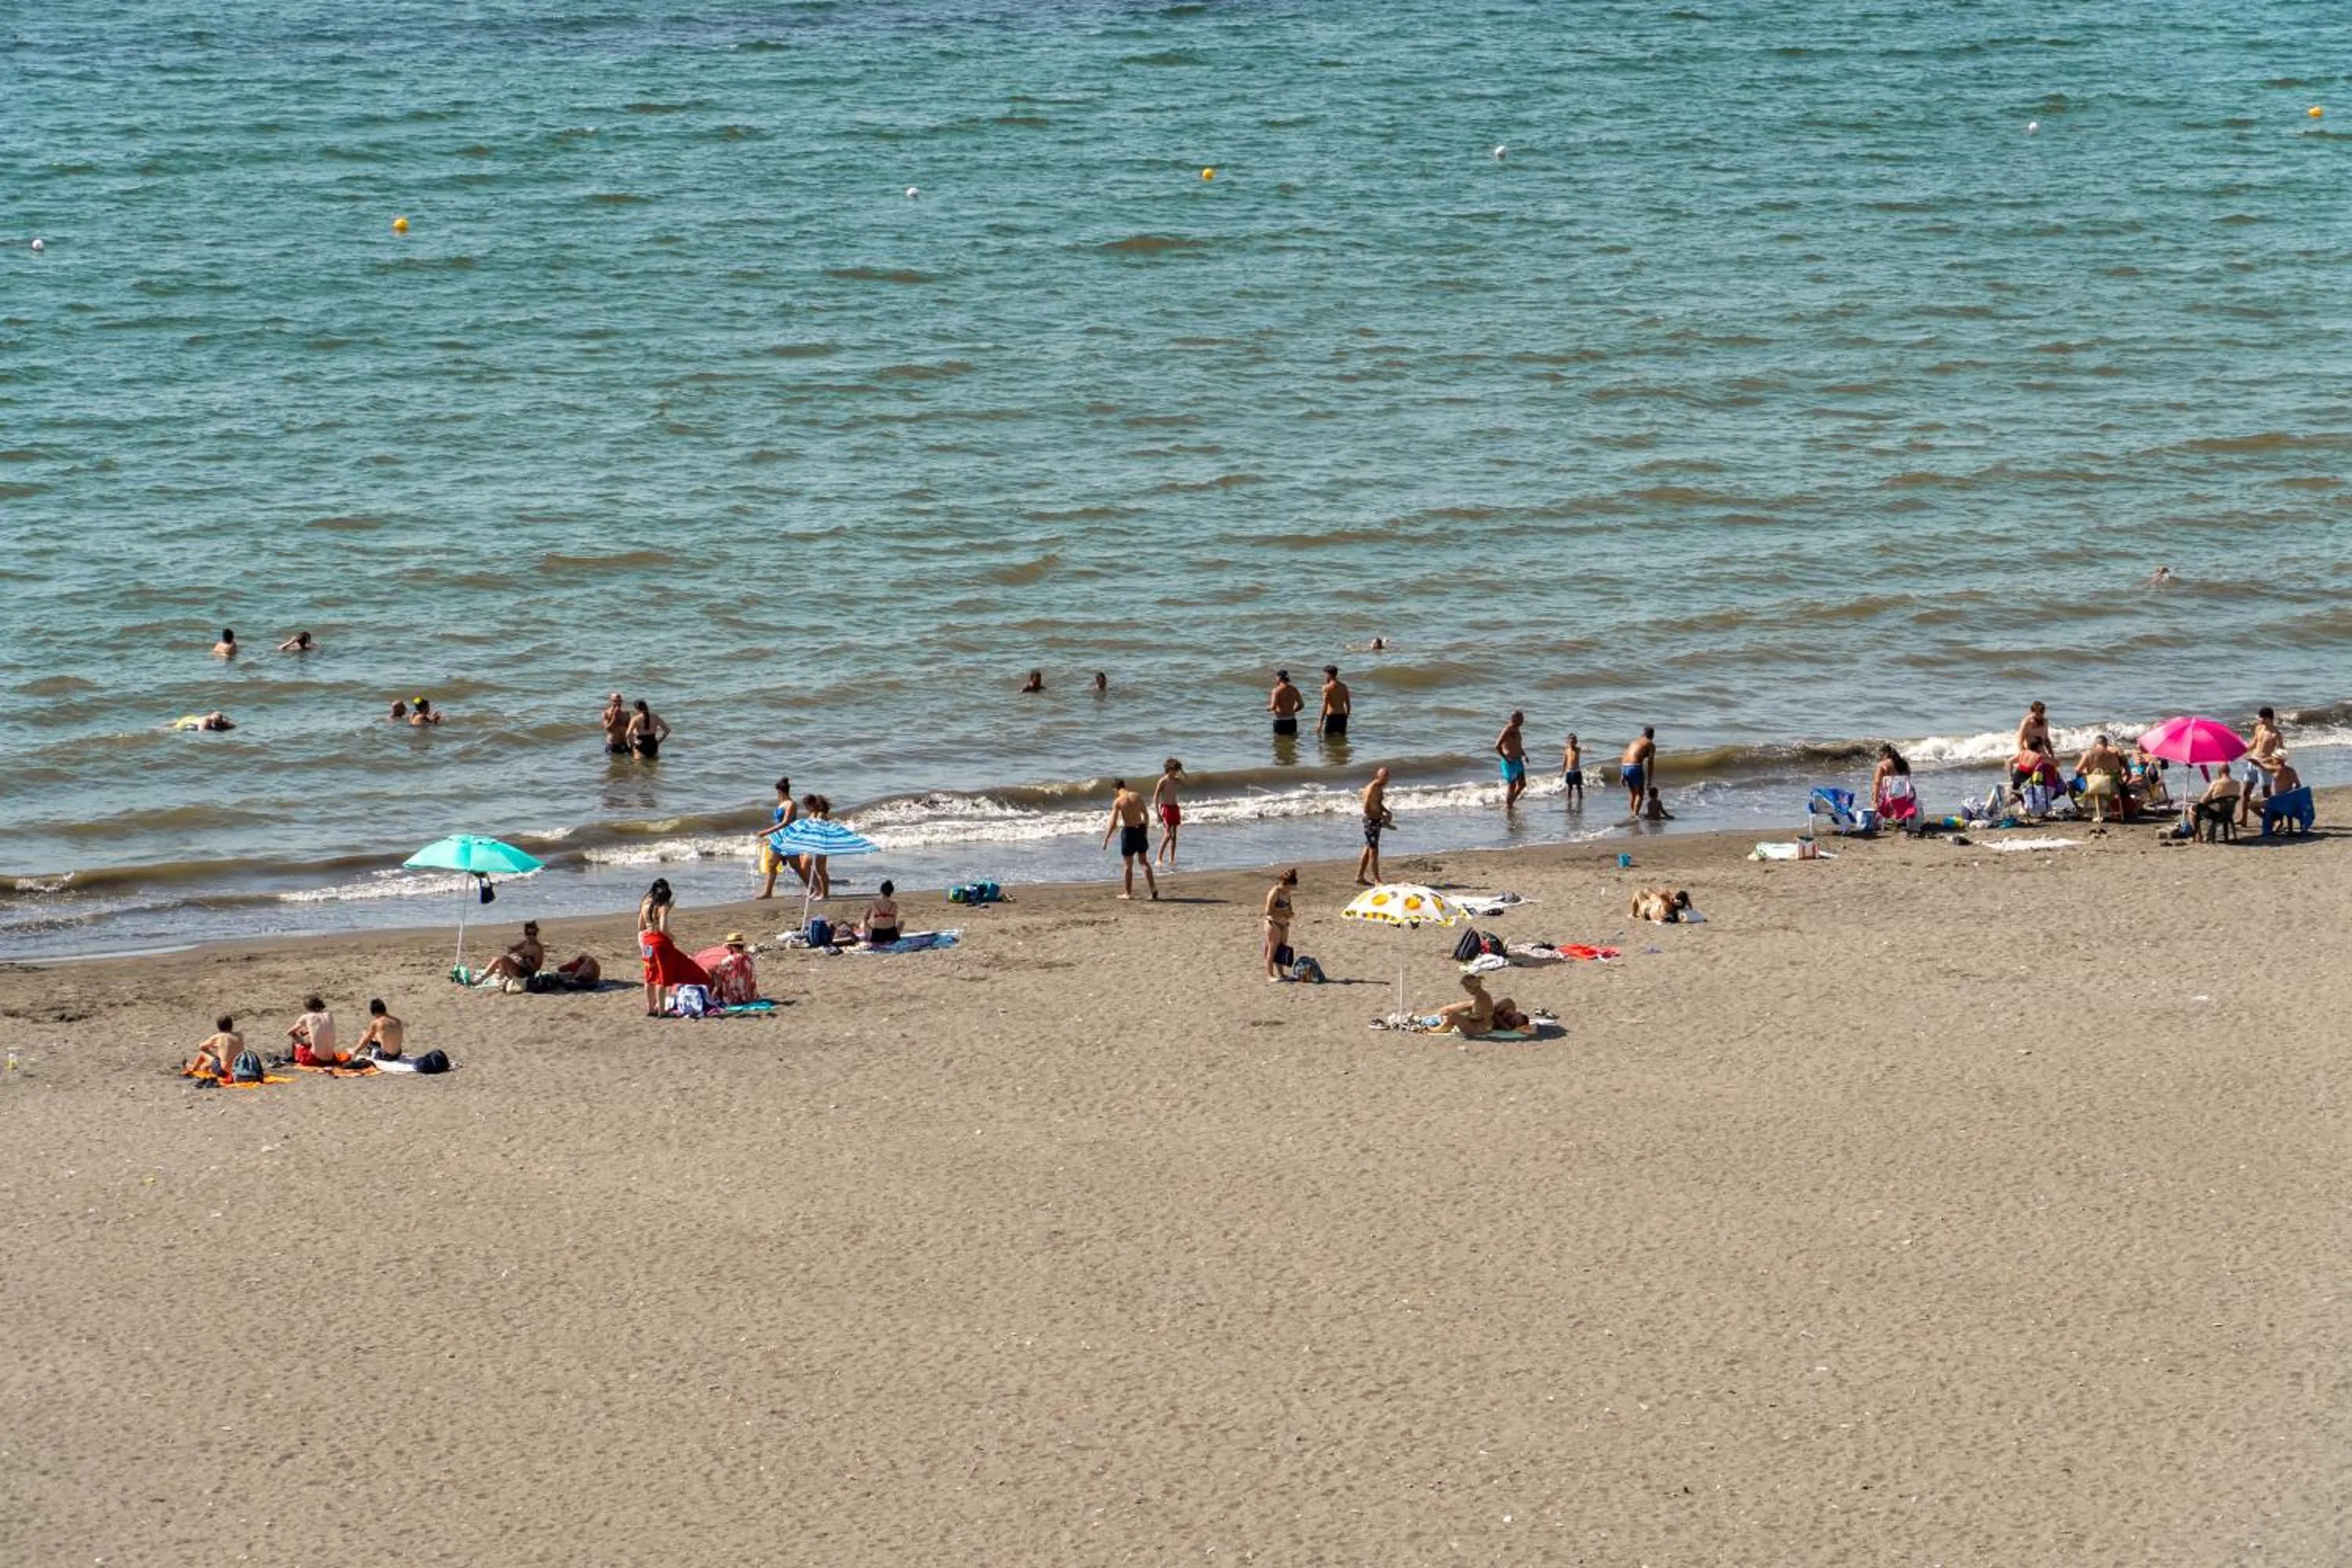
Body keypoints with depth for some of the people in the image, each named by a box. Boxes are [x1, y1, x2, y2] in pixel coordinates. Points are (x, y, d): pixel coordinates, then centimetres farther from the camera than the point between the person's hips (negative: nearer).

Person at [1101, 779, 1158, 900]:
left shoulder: (1118, 801, -12)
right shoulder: (1137, 796, 0)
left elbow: (1113, 823, -14)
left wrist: (1106, 840, -7)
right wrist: (1146, 830, 23)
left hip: (1128, 831, -4)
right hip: (1140, 829, 4)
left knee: (1127, 865, 9)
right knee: (1144, 861, 15)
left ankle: (1127, 893, 15)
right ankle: (1153, 888, 7)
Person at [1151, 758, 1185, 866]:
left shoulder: (1175, 780, 9)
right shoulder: (1163, 781, -11)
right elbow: (1155, 797, -13)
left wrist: (1181, 770, 0)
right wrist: (1157, 812, -18)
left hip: (1175, 807, 7)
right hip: (1166, 807, -7)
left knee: (1174, 835, 6)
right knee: (1167, 835, -13)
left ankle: (1171, 859, 10)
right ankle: (1159, 858, -8)